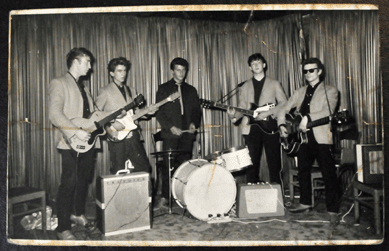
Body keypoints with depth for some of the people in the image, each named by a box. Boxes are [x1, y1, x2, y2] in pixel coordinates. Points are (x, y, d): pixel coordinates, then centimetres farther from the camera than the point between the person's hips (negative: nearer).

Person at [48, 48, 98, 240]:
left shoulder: (83, 87, 20)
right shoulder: (59, 83, -7)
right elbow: (54, 114, -18)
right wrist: (76, 132, -23)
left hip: (87, 141, 8)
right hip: (71, 144, -8)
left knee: (83, 180, 15)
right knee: (69, 183, -6)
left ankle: (78, 213, 34)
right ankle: (63, 229, 4)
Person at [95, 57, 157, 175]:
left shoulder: (131, 91, 17)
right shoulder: (105, 91, -2)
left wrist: (146, 111, 2)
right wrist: (112, 123, -16)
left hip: (133, 136, 5)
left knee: (144, 168, 7)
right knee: (118, 173, 2)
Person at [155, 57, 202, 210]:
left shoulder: (191, 90, 18)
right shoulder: (163, 89, 8)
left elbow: (197, 110, 17)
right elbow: (159, 112, 1)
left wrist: (194, 123, -3)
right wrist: (171, 127, -12)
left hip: (187, 134, 3)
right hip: (170, 134, -2)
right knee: (167, 165, -6)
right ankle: (164, 197, 1)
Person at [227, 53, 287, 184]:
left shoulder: (274, 84, 10)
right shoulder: (245, 86, 17)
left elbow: (284, 103, 3)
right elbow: (242, 107, 12)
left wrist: (268, 112, -11)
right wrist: (234, 116, -9)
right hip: (251, 128, 2)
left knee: (274, 162, -1)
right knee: (251, 162, 2)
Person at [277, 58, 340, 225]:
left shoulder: (330, 91, 2)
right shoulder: (300, 92, 17)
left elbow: (328, 112, -14)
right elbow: (284, 110, 17)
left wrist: (308, 118, -24)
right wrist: (282, 125, 0)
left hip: (322, 138, -5)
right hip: (303, 137, 6)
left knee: (329, 175, -5)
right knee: (303, 172, 13)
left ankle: (333, 210, 4)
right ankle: (305, 203, 28)